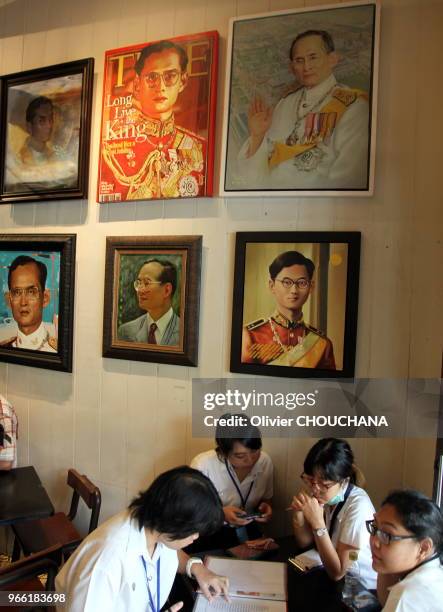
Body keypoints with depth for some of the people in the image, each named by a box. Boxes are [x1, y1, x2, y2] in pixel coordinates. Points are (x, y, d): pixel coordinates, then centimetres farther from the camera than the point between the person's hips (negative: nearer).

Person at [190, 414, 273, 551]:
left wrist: (265, 507, -12)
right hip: (207, 534, -3)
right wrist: (221, 513, -25)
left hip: (246, 532, 4)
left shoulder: (265, 461, -9)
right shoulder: (203, 465, -24)